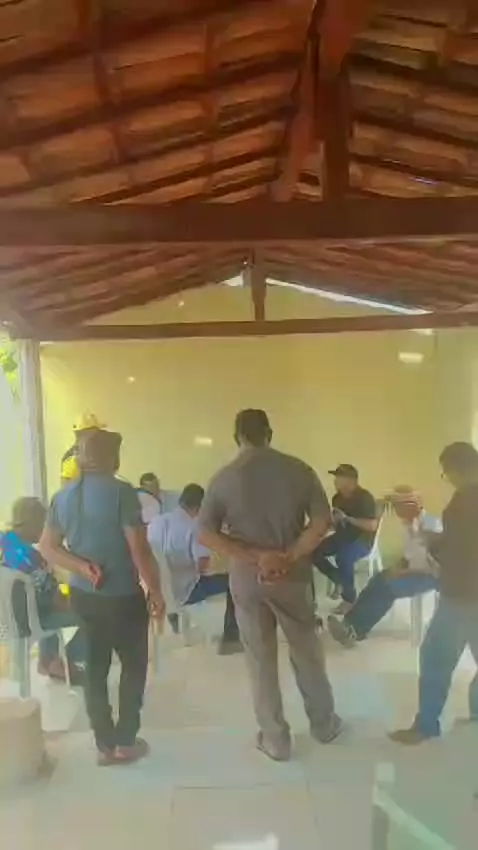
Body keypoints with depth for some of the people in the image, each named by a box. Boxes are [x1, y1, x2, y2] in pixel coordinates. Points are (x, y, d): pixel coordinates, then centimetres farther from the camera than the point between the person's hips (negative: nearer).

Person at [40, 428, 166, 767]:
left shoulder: (63, 497, 2)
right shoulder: (121, 492, -19)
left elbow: (47, 546, 3)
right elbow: (140, 550, -20)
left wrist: (82, 567, -6)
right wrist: (156, 591, -10)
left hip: (83, 595, 6)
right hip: (122, 597, -6)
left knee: (95, 667, 15)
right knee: (134, 665, 13)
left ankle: (105, 745, 24)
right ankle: (125, 742, 20)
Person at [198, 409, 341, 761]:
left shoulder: (224, 478, -6)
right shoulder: (298, 470, -5)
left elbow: (206, 534, -11)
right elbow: (322, 521, -11)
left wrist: (254, 558, -14)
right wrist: (288, 557, -14)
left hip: (247, 580, -1)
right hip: (293, 576, 1)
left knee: (261, 661, 12)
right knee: (307, 652, 19)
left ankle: (276, 740, 24)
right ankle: (324, 723, 35)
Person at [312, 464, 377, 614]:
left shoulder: (364, 498, -16)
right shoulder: (337, 498, 4)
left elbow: (372, 526, -24)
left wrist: (347, 518, -25)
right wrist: (333, 520, -12)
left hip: (362, 540, -7)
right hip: (342, 537, 7)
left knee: (343, 557, -37)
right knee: (314, 551, -15)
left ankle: (349, 599, -15)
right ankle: (339, 580, 5)